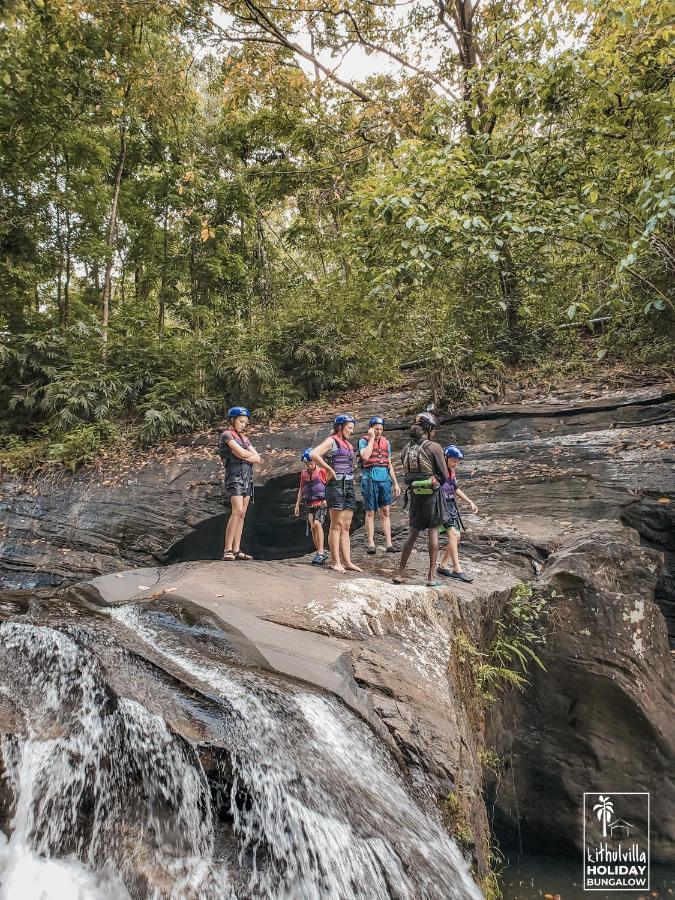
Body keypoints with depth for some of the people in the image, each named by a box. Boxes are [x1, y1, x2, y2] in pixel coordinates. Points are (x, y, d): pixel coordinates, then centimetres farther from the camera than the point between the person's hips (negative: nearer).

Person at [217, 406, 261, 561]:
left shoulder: (245, 439, 20)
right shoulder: (226, 435, -2)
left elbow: (258, 459, 9)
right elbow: (241, 453, -15)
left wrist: (245, 456, -8)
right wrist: (251, 454, 5)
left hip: (248, 478, 7)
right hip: (235, 477, -7)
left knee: (242, 514, 3)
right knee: (237, 511, -20)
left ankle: (236, 550, 4)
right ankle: (227, 550, -17)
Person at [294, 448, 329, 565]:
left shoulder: (322, 471, -4)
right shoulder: (304, 473, 11)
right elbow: (301, 489, 19)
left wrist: (327, 499, -15)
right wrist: (297, 504, 17)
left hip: (321, 503, -5)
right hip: (310, 504, 5)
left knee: (317, 524, -22)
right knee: (312, 527, -3)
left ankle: (320, 553, -22)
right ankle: (319, 553, 8)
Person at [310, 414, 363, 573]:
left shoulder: (348, 445, 18)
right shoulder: (331, 441, -5)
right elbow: (314, 454, -20)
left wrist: (351, 478, 13)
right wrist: (329, 469, -16)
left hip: (349, 485, 8)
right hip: (336, 484, -8)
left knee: (346, 526, 8)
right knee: (337, 525, -3)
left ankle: (347, 561, 12)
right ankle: (335, 561, 3)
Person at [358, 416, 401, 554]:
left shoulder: (386, 442, 16)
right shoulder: (364, 440, 2)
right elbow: (365, 456, -18)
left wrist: (395, 483, 15)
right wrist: (372, 438, -9)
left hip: (385, 479, 4)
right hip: (370, 478, -4)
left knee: (385, 512, 2)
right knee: (370, 513, 0)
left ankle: (388, 544, 3)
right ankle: (371, 544, 3)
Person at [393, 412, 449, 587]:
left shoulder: (406, 448, 5)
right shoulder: (434, 447, -10)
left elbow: (406, 475, 9)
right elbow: (444, 475, -5)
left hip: (414, 494, 5)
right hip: (432, 494, -4)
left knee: (413, 533, 14)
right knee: (433, 532, 5)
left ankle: (400, 573, 14)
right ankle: (431, 576, 8)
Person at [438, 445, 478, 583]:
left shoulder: (452, 471, 12)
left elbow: (456, 489, 23)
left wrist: (470, 502, 22)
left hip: (451, 505, 9)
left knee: (457, 536, 9)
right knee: (452, 533, -19)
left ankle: (442, 566, 18)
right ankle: (457, 570, -18)